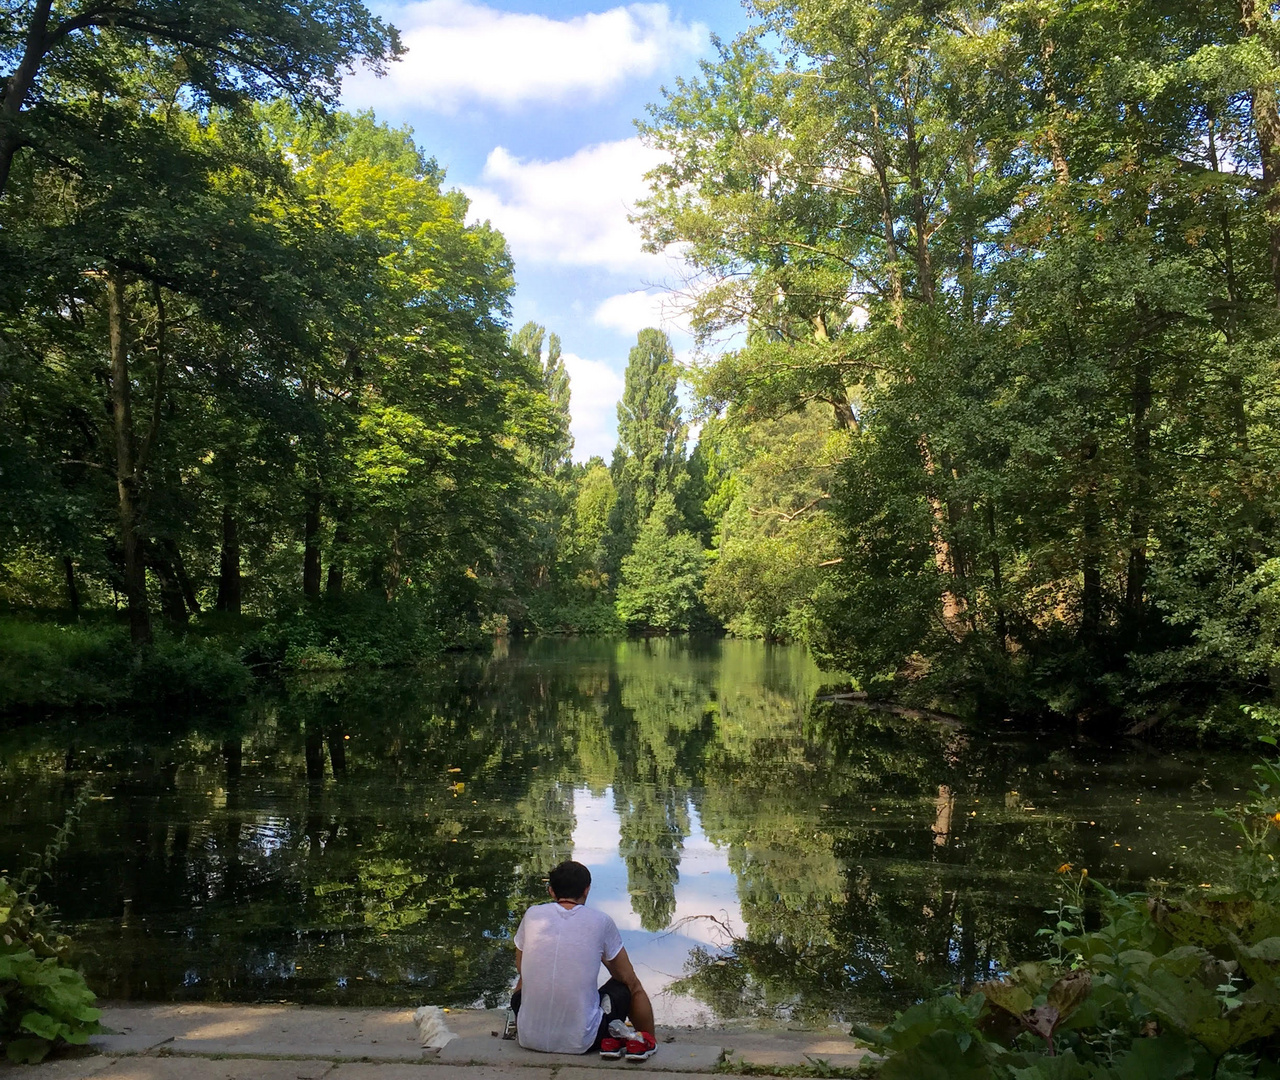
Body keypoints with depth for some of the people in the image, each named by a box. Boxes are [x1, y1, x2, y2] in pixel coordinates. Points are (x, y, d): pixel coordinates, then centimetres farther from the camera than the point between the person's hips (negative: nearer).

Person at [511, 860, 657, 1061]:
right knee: (625, 987, 21)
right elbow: (628, 979, 8)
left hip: (530, 1038, 3)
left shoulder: (532, 915, 2)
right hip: (580, 1042, -3)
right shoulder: (601, 921, -3)